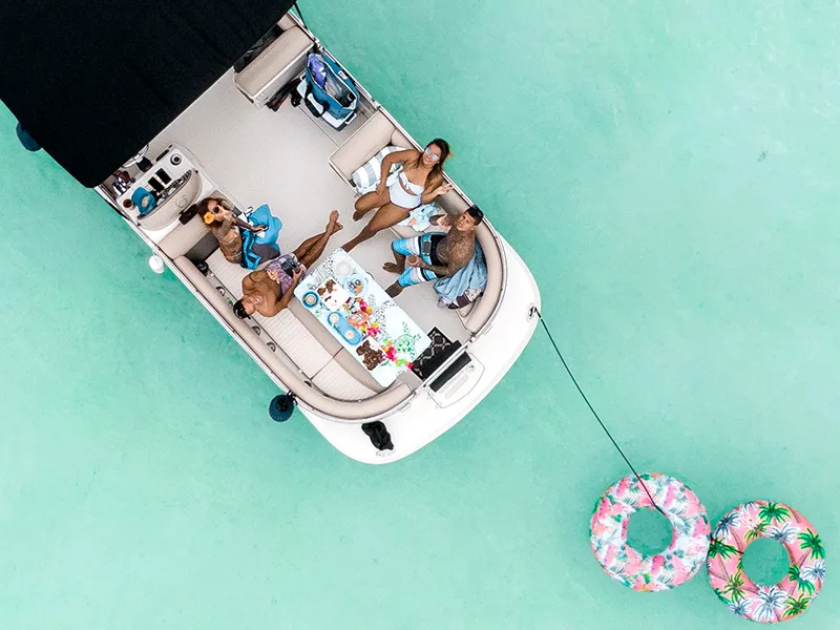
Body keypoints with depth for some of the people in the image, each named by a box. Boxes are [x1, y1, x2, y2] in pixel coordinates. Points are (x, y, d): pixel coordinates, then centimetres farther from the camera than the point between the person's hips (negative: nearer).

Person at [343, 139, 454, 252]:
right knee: (360, 205, -3)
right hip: (391, 190, 3)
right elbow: (388, 159, -10)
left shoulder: (436, 178, -30)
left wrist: (436, 192, -41)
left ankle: (354, 242, 29)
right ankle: (361, 212, 38)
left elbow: (424, 199, -20)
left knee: (372, 227, -4)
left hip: (404, 205, -3)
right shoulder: (413, 155, -25)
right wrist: (383, 182, -10)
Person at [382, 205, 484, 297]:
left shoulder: (464, 251, -42)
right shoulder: (459, 220, -28)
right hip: (437, 242, 6)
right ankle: (400, 269, 50)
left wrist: (424, 266, -24)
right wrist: (439, 220, -37)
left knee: (400, 284, 5)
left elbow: (449, 272, -25)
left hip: (437, 264, -5)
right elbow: (432, 220, -12)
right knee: (395, 246, 17)